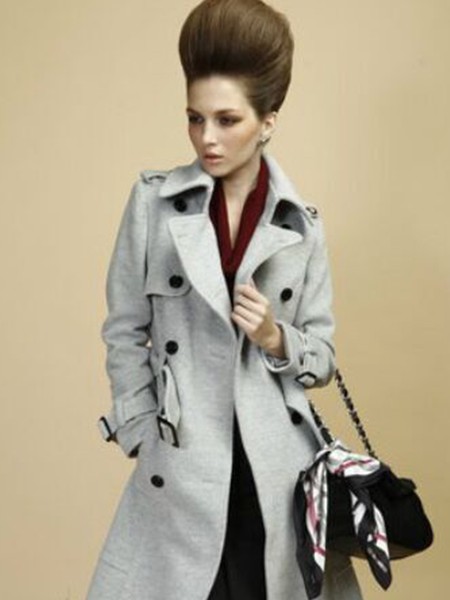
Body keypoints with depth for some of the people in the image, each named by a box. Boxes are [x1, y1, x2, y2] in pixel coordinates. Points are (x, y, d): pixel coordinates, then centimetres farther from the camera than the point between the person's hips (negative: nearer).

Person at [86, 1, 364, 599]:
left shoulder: (302, 224, 2)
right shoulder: (153, 200, 0)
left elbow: (322, 358, 7)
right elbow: (125, 334, 4)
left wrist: (276, 339, -12)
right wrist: (145, 437, 0)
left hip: (277, 461, 1)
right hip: (183, 466, -1)